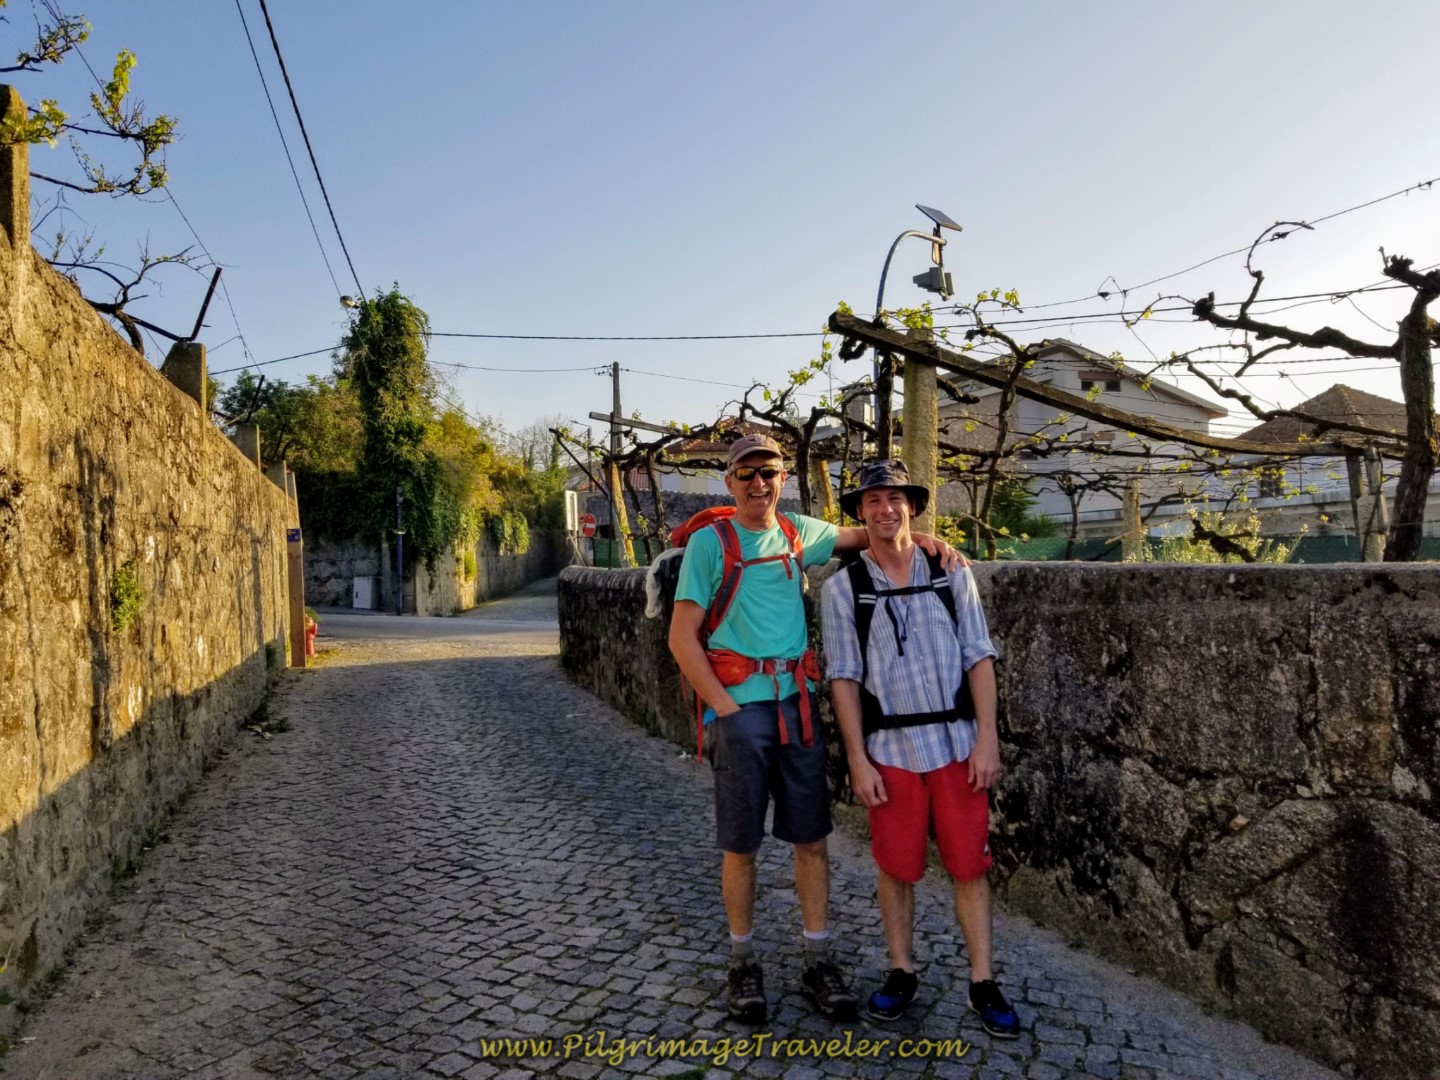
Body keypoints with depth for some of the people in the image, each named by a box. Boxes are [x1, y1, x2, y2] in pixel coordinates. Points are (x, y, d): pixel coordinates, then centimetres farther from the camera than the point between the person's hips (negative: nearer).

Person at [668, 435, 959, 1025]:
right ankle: (743, 964, 23)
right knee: (740, 844, 5)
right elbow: (683, 637, -5)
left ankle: (818, 963, 21)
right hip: (739, 706, -4)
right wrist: (725, 708, -10)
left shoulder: (799, 533, 10)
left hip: (798, 703, 4)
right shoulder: (709, 542, -2)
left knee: (812, 837, 8)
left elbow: (863, 534, 26)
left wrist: (921, 536, 7)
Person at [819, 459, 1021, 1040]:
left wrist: (987, 740, -5)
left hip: (957, 743, 1)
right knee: (896, 867, 9)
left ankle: (983, 983, 21)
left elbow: (979, 658, 2)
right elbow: (844, 678, -3)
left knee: (970, 865, 7)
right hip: (891, 749, -1)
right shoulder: (842, 588, -1)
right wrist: (858, 760, -6)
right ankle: (902, 973, 28)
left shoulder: (952, 574, 3)